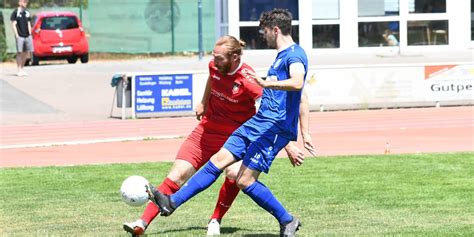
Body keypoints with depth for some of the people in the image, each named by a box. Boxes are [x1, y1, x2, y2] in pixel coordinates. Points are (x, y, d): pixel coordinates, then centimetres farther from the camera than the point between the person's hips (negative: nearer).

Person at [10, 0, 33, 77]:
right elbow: (13, 24, -5)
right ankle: (19, 70, -2)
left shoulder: (27, 12, 15)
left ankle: (22, 68, 18)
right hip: (20, 36, -6)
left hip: (27, 36, 6)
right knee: (19, 52, -5)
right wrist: (16, 35, -12)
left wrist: (30, 34, 10)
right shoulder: (16, 12, -2)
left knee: (26, 53, 6)